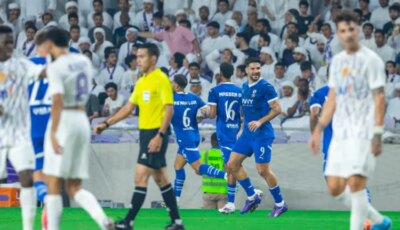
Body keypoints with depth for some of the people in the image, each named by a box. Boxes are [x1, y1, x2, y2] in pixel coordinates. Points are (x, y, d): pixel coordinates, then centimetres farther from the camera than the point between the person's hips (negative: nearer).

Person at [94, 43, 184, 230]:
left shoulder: (161, 80, -11)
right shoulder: (141, 82, 14)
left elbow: (169, 109, -16)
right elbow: (129, 108, 19)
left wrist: (159, 136, -22)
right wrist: (106, 124, 14)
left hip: (156, 134, -9)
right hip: (145, 132, 9)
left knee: (140, 176, -10)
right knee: (160, 178, 9)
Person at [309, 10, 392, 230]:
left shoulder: (371, 60, -6)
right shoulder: (337, 61, 14)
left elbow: (379, 98, -10)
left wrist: (377, 135, -17)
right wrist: (318, 129, 15)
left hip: (363, 134, -7)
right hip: (340, 134, 7)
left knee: (355, 183, -16)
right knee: (335, 188, 4)